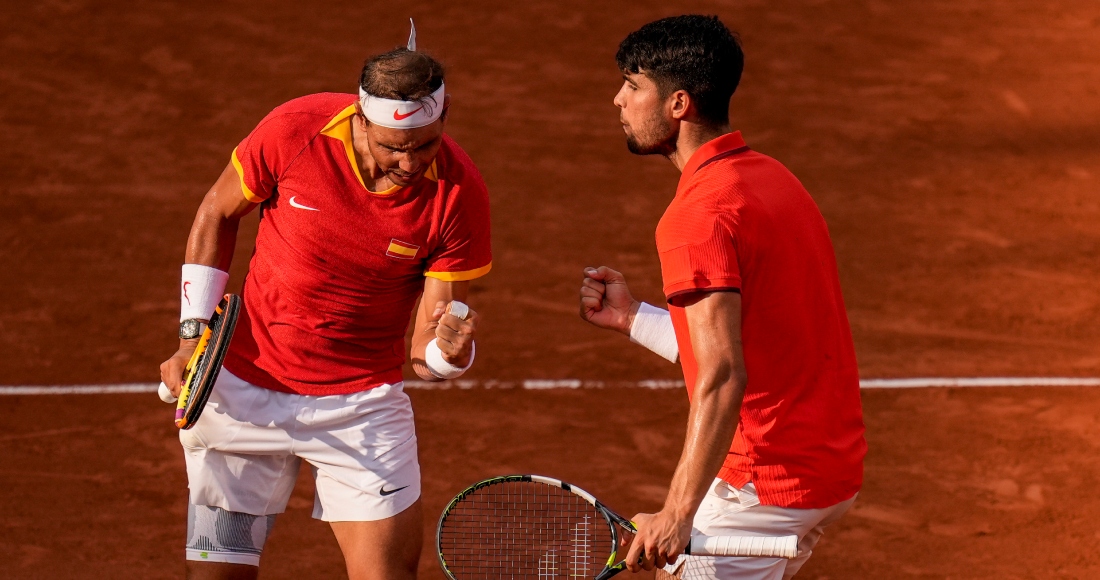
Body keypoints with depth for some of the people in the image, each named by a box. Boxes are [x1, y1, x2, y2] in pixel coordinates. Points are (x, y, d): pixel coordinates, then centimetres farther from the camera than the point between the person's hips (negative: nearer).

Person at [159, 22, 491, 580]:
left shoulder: (459, 192, -17)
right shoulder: (295, 131, -17)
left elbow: (427, 349, -12)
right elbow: (217, 214, 3)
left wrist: (449, 349, -36)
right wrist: (193, 334, -3)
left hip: (361, 403, -1)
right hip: (240, 388, 1)